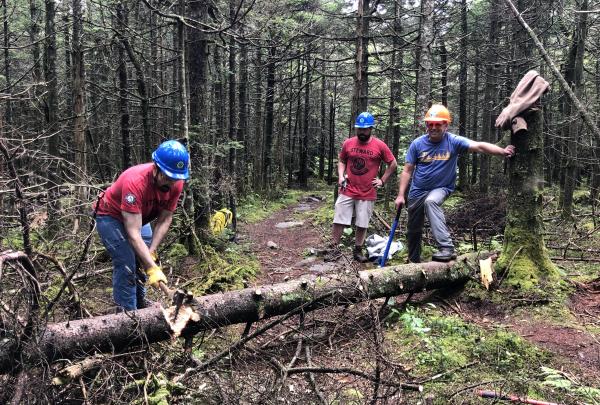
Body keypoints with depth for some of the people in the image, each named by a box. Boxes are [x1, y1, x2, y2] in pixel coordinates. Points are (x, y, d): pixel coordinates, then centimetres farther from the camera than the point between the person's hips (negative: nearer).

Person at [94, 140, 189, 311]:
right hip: (111, 217, -6)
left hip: (138, 217, 7)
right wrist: (152, 269, -45)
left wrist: (151, 252, -22)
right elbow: (133, 234, -42)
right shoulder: (135, 181, -42)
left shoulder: (176, 183, -24)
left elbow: (164, 220, -15)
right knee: (127, 265, -16)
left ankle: (140, 305, 30)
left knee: (145, 260, 12)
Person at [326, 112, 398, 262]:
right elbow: (341, 161, 14)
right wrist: (341, 175, -3)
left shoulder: (380, 146, -4)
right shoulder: (348, 143, 1)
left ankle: (358, 251, 23)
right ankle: (334, 249, 12)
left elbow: (393, 164, 6)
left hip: (367, 194, -1)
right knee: (338, 221, 1)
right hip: (347, 191, 1)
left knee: (362, 224, 8)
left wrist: (382, 180, 0)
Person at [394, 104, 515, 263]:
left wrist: (503, 151, -40)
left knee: (430, 201, -38)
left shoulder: (453, 141, -13)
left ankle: (447, 248, -37)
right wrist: (400, 195, -8)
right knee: (413, 230, 13)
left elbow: (479, 146, -25)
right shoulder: (417, 144, -7)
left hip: (440, 189, -3)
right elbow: (407, 171, -4)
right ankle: (414, 262, 38)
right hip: (417, 191, 3)